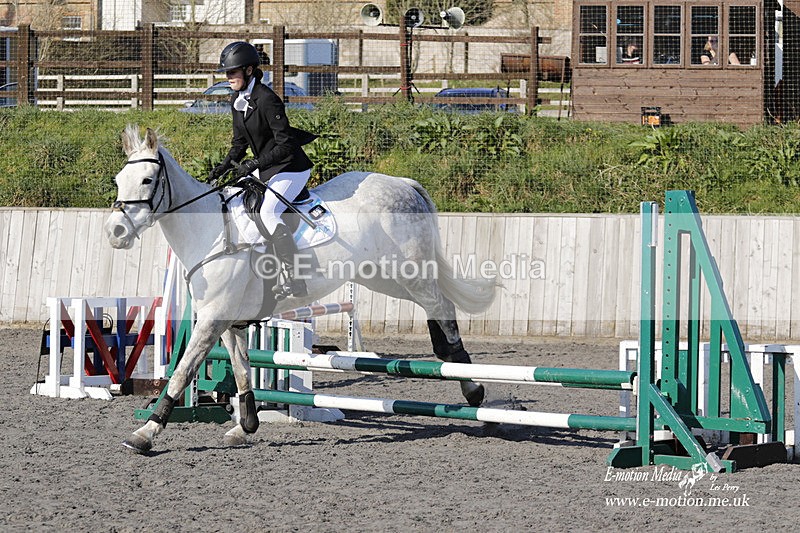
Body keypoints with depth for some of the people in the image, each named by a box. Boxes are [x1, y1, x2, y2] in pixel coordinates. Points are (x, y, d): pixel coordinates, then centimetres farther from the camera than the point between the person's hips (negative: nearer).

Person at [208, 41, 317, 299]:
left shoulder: (266, 100, -24)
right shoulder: (237, 100, 4)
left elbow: (285, 146, -25)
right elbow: (240, 141, 14)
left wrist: (252, 165, -29)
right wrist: (226, 165, -2)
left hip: (291, 168, -10)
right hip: (265, 168, 10)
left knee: (268, 213, -24)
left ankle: (295, 280, -23)